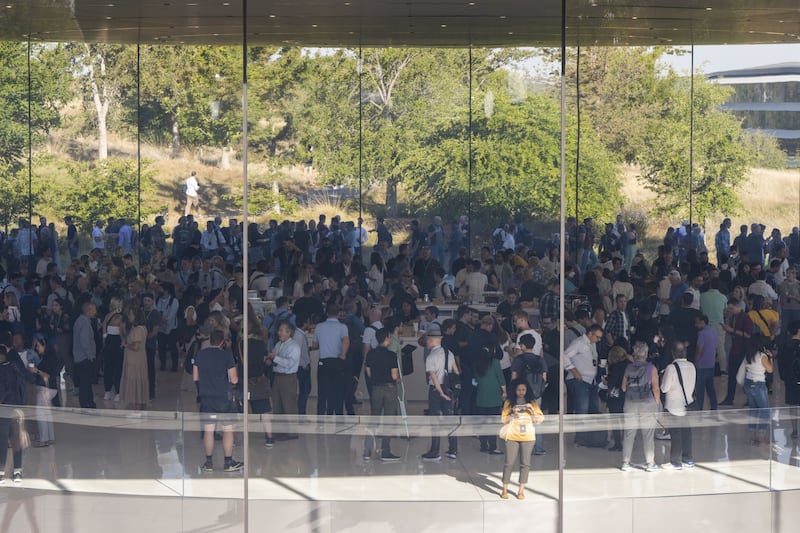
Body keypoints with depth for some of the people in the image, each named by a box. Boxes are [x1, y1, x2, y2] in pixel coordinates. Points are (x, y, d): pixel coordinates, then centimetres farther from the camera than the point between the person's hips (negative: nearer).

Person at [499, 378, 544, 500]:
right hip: (512, 436, -1)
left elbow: (540, 419, 3)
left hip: (528, 436, 1)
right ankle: (504, 490, 6)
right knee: (509, 462, -2)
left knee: (525, 463, 2)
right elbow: (503, 420, 1)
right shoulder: (509, 402, 3)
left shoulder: (532, 402, 6)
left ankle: (521, 490, 8)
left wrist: (532, 411, -12)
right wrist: (513, 414, -15)